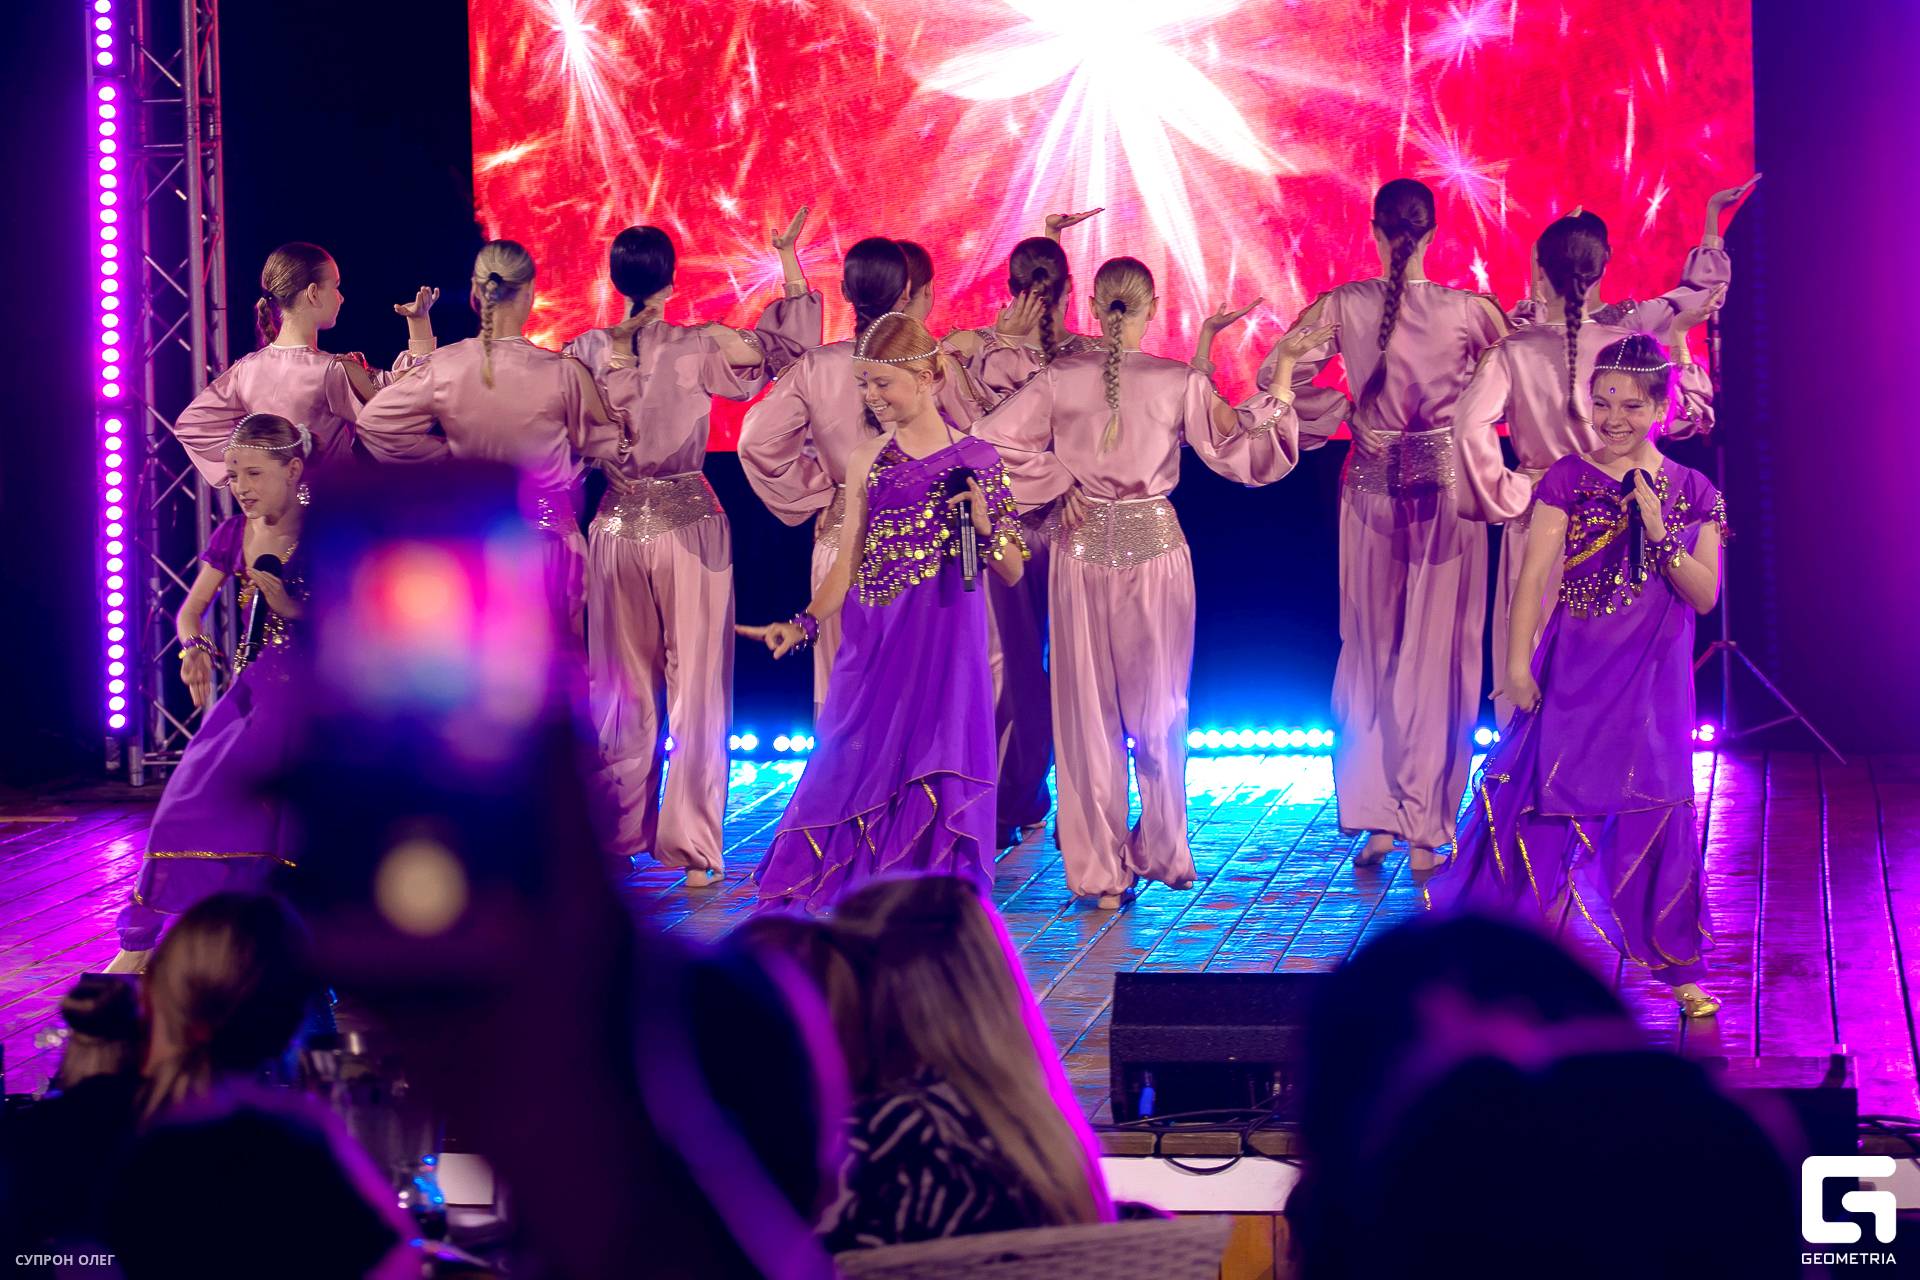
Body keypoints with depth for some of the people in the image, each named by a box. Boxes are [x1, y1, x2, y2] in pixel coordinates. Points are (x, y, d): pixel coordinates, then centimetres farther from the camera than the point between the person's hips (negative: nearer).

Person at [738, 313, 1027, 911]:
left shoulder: (975, 459, 2)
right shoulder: (867, 461, 8)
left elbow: (1012, 572, 6)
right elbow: (849, 564, 9)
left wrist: (986, 526, -12)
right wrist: (803, 624, -5)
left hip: (946, 643, -3)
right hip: (872, 644, 3)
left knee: (934, 778, -5)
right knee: (854, 771, 1)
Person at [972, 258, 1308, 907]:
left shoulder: (1060, 379, -6)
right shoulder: (1180, 382, -9)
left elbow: (988, 438, -8)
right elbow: (1246, 456, -5)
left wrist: (1059, 483, -1)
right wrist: (1279, 383, 3)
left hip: (1082, 547, 0)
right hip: (1156, 547, 0)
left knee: (1087, 711, 7)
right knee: (1158, 707, 15)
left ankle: (1098, 871, 7)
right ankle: (1161, 852, 24)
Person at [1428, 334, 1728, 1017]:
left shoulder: (1694, 495, 3)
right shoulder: (1568, 479, -2)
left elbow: (1705, 594, -2)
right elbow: (1534, 574, -5)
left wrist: (1658, 531, -15)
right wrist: (1517, 663, -12)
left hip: (1653, 679, 1)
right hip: (1575, 671, -1)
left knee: (1657, 815, 3)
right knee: (1542, 801, -1)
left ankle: (1678, 968, 13)